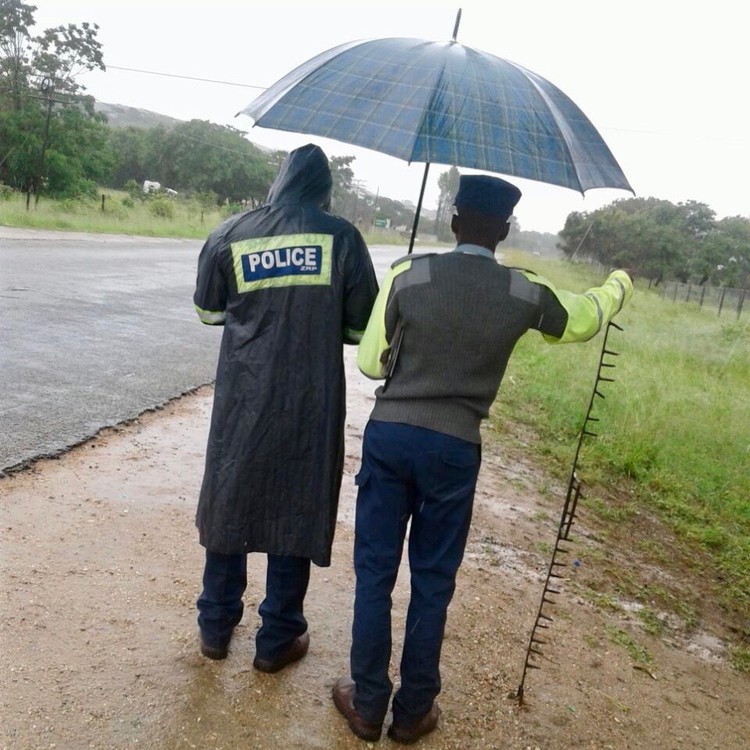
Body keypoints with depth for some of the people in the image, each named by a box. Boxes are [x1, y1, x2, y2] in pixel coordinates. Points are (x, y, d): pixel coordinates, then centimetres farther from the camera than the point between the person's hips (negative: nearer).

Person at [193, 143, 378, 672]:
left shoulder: (230, 234, 1)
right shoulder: (341, 236, -5)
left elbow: (209, 310, 12)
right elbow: (363, 326, -2)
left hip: (242, 397, 2)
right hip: (310, 401, -2)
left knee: (230, 502, 16)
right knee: (295, 510, 9)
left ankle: (216, 625, 29)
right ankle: (278, 638, 20)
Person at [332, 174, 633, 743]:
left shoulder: (407, 275, -5)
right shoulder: (526, 293, -3)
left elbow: (370, 362, 1)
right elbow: (586, 317, 19)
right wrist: (620, 283, 40)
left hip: (389, 434, 0)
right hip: (455, 448, 0)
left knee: (374, 572, 11)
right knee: (433, 582, 14)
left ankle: (367, 705, 23)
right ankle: (414, 711, 27)